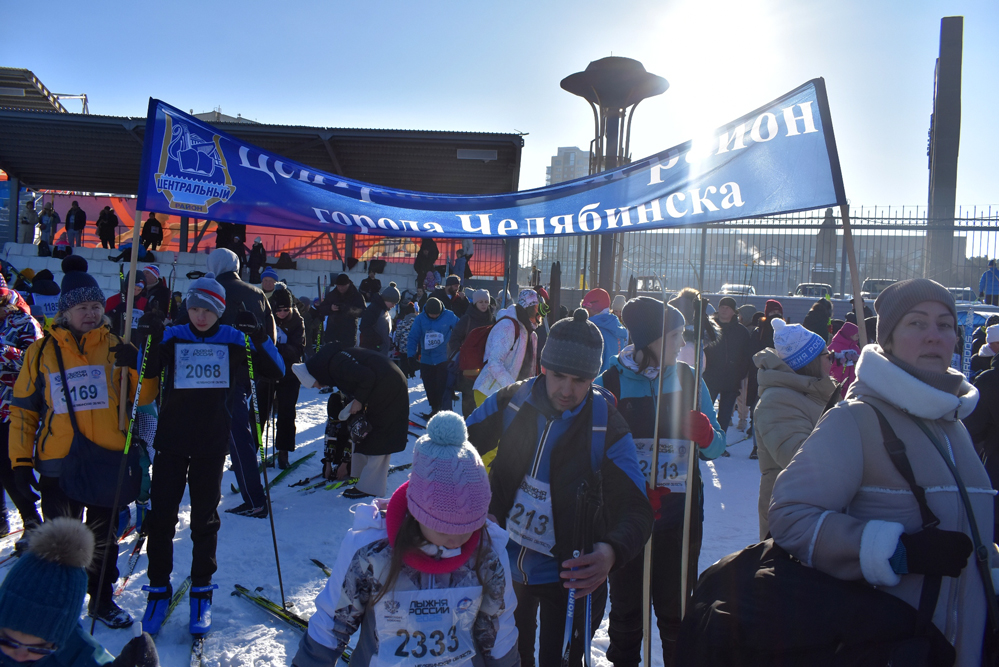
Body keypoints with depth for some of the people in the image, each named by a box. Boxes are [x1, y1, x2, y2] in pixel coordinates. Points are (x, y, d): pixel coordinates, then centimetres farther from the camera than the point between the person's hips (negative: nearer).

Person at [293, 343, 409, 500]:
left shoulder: (337, 366, -20)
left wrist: (359, 400, -15)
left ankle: (368, 487, 0)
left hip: (387, 390, -11)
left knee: (377, 440, -6)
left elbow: (366, 377, -27)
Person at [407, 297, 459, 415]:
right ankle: (435, 409, 30)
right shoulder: (420, 318, -5)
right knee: (429, 388, 12)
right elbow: (413, 337, -4)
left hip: (443, 360, -3)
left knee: (443, 387, -10)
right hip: (426, 360, 3)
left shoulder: (449, 316, -8)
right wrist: (411, 354, -13)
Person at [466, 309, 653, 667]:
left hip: (568, 574, -3)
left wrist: (612, 551, -45)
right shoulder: (511, 400, -13)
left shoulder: (607, 427, -20)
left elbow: (635, 509, -24)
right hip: (506, 561, 3)